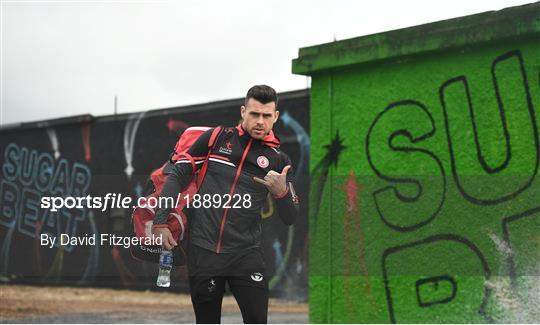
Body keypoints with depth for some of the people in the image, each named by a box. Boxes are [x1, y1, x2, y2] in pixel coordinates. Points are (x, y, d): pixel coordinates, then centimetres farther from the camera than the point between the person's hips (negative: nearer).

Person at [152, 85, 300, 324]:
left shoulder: (279, 160, 6)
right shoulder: (216, 137, 5)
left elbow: (290, 219, 5)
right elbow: (178, 175, 7)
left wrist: (282, 193, -17)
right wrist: (160, 222, -2)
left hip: (246, 255, 0)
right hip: (202, 250, 0)